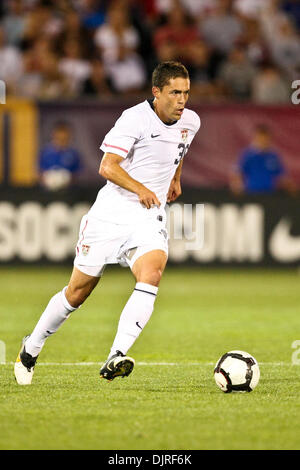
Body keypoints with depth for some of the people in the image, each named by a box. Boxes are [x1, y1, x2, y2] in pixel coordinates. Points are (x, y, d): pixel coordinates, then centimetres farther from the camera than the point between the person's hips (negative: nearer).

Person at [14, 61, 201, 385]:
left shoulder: (190, 122, 5)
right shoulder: (135, 118, -14)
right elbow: (107, 166, -22)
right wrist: (139, 188, -33)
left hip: (149, 218, 4)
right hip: (112, 212, -4)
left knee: (152, 274, -26)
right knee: (79, 290, 5)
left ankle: (116, 358, -33)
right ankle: (31, 348, 28)